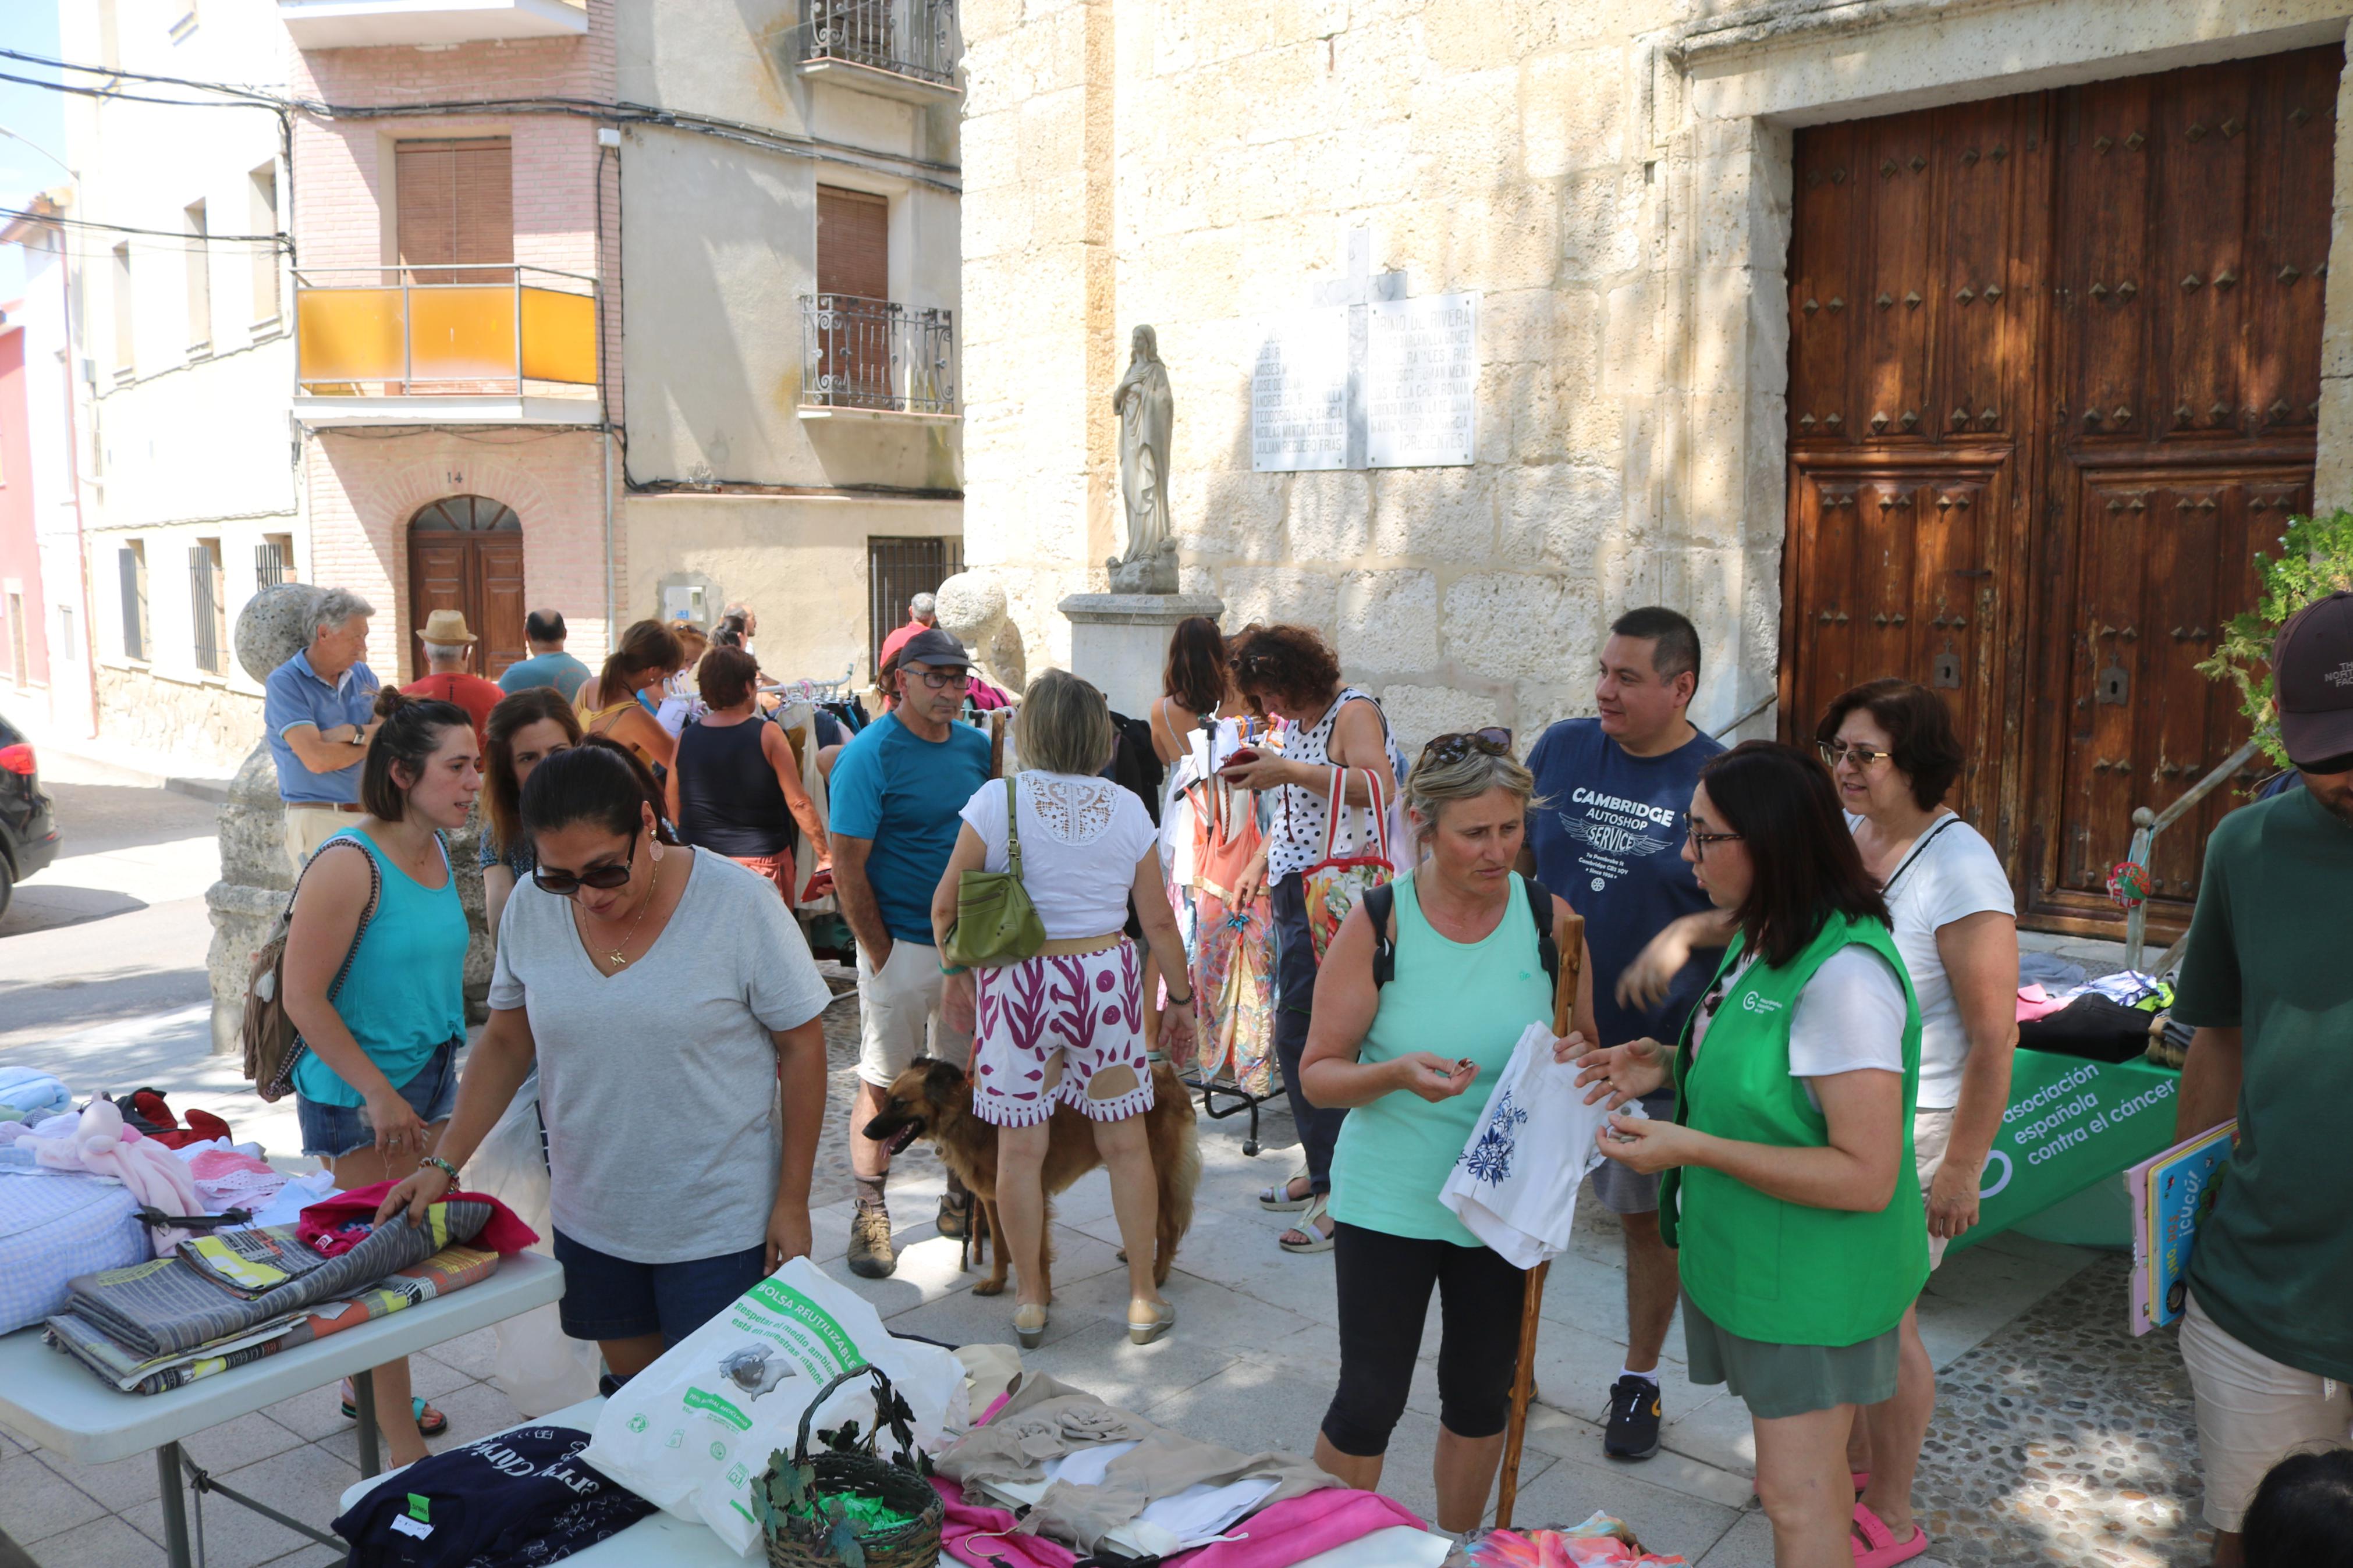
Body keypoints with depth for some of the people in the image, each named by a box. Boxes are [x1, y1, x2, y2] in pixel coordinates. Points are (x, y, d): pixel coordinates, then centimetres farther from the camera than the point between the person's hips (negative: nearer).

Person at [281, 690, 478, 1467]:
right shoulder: (351, 863, -21)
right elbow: (304, 998, -20)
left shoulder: (437, 852, 3)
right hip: (359, 1093, -8)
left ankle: (365, 1388, 41)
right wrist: (379, 1093, -20)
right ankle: (404, 1450, 9)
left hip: (428, 1080, 8)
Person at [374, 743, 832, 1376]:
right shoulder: (532, 908, -4)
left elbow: (802, 1047, -9)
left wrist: (793, 1201, -9)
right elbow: (505, 1044, 8)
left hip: (719, 1226, -4)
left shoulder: (741, 904, -15)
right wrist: (443, 1164, -1)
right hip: (590, 1222, 4)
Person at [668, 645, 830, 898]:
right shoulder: (767, 735, -10)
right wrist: (825, 854, -4)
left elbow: (674, 811, 8)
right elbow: (799, 802, -10)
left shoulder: (685, 738, 0)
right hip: (761, 859, -3)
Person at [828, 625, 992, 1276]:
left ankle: (962, 1201, 29)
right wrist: (879, 952, -13)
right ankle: (870, 1216, 17)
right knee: (883, 1082, 4)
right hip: (903, 946, -6)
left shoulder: (976, 746, 6)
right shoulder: (869, 754, -12)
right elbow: (848, 865, -12)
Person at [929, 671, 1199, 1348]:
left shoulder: (997, 800, -8)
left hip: (1015, 981, -1)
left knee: (1021, 1148, 9)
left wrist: (958, 970, 13)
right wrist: (1180, 997, 13)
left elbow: (946, 905, -4)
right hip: (1105, 976, 2)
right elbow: (1158, 920, 1)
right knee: (1126, 1143, 12)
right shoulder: (1127, 808, -2)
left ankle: (1031, 1302, 20)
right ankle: (1143, 1299, 22)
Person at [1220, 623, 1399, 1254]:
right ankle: (1323, 1172, 25)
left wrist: (1289, 771, -29)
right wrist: (1261, 863, 18)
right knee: (1297, 1035, 13)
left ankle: (1340, 1195, 0)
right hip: (1294, 894, 9)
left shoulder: (1353, 712, -12)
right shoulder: (1297, 720, 15)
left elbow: (1380, 789, -30)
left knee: (1305, 1037, -8)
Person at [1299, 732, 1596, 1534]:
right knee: (1369, 1401, 4)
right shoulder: (1379, 923, -13)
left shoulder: (1549, 918, -6)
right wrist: (1397, 1074, -29)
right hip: (1390, 1197, -3)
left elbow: (1584, 1046, 6)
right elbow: (1319, 1072, -9)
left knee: (1481, 1392, 18)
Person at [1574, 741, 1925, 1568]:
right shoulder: (1762, 938, 4)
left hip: (1813, 1278, -9)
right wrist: (1668, 1067, 1)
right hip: (1749, 1254, 9)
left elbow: (1866, 1176, -28)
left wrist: (1694, 1148, -28)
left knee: (1796, 1499, 4)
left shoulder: (1844, 974, -27)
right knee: (1809, 1475, 23)